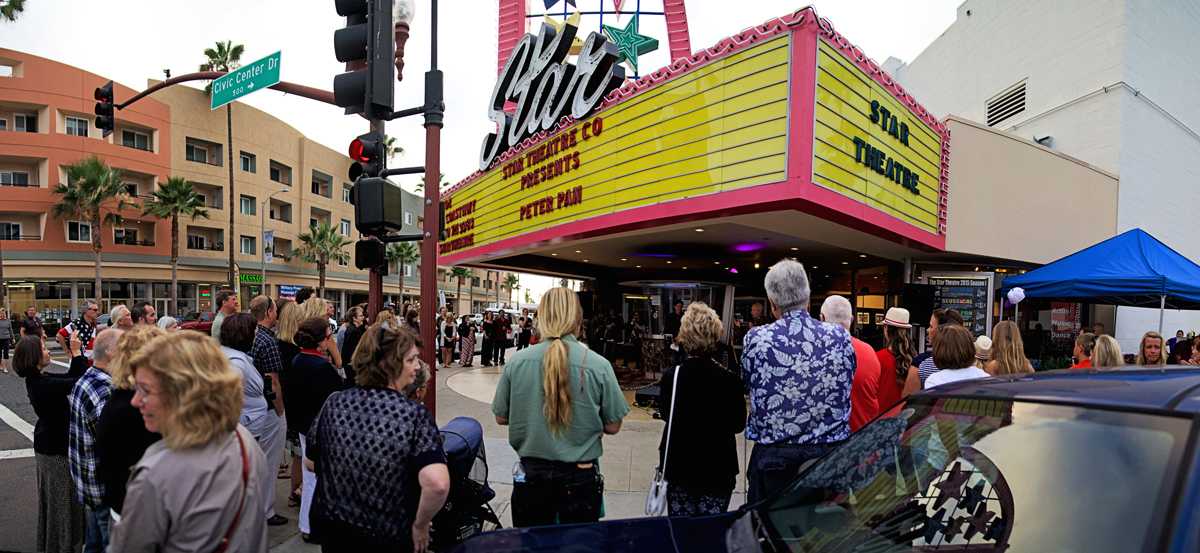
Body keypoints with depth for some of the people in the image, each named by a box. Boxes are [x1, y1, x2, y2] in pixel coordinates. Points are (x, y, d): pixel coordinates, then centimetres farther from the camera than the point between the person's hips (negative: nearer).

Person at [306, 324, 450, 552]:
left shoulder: (334, 403, -10)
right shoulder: (414, 414, -22)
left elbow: (311, 462, 4)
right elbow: (437, 484, -33)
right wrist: (420, 525, -15)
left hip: (331, 527, 4)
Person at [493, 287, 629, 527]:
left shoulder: (517, 361, -10)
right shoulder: (598, 365, -14)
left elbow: (501, 418, 1)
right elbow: (612, 426, -6)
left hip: (530, 474, 1)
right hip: (580, 477, -1)